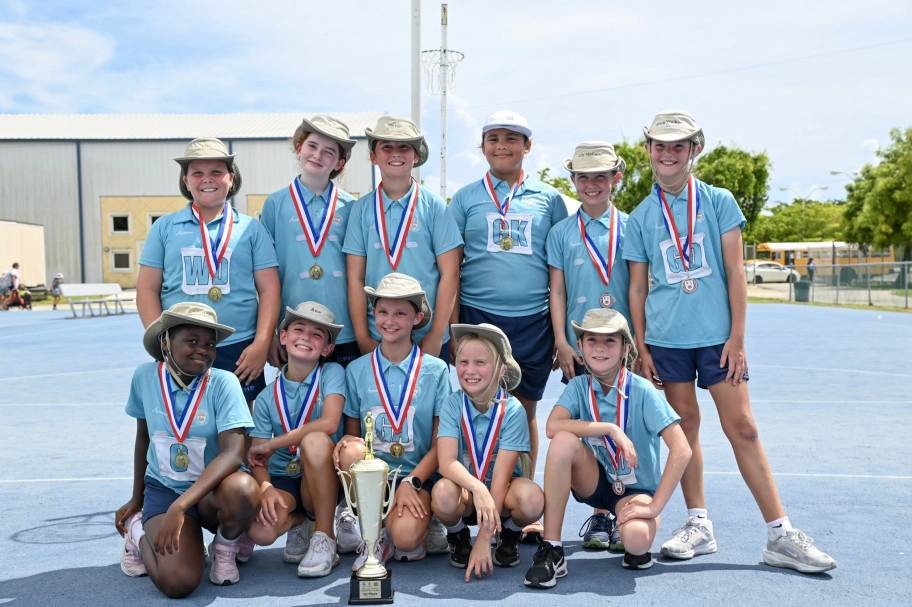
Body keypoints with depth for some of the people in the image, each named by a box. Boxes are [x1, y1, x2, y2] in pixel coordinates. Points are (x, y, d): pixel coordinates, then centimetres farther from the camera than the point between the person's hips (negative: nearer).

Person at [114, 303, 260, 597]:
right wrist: (136, 499, 16)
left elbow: (233, 453, -27)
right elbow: (143, 437, 8)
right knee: (177, 582, -23)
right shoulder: (145, 376, -8)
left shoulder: (223, 383, -17)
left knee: (243, 490, -38)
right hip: (163, 489, 1)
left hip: (211, 492, -1)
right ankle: (138, 530, 12)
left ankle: (225, 549, -2)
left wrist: (179, 506, -35)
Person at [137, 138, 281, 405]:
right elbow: (147, 289, 6)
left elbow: (269, 289, 3)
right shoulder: (165, 228, 8)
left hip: (238, 352, 0)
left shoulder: (251, 229, 6)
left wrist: (262, 344, -7)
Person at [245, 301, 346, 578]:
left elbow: (329, 423, -24)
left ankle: (325, 540, -18)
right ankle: (298, 522, 11)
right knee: (261, 531, -29)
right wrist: (266, 487, -25)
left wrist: (271, 444, -17)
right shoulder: (267, 397, 1)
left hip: (321, 479, -2)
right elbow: (256, 458, -2)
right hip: (282, 480, 2)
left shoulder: (332, 373, -6)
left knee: (315, 440, -34)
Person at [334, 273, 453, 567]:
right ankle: (375, 533, -8)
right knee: (351, 451, -31)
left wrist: (411, 482, -14)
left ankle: (422, 530, 7)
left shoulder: (436, 370, -1)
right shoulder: (357, 370, 3)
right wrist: (347, 441, -16)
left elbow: (440, 444, -1)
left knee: (405, 538, -31)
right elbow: (351, 432, 8)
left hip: (417, 476, -3)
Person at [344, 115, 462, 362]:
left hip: (429, 340, -1)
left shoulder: (434, 206, -1)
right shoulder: (362, 209, 2)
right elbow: (355, 278, 2)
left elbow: (449, 273, -3)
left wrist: (436, 336, -9)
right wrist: (363, 338, -4)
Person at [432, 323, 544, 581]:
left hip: (501, 492, -1)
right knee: (444, 493, -34)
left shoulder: (513, 411, -17)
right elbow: (446, 462, -24)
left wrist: (484, 540, -27)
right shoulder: (452, 405, -12)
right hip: (464, 487, 1)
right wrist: (477, 488, -44)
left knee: (532, 499, -33)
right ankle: (458, 537, 2)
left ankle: (509, 535, 3)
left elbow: (501, 476, -22)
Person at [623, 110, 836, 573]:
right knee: (685, 426, 7)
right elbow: (637, 287, 8)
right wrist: (641, 347, 3)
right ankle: (698, 525, 18)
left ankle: (779, 535, 4)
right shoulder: (641, 217, 6)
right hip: (665, 338, 2)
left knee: (741, 426, -3)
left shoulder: (719, 201, 3)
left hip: (717, 334, -1)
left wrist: (736, 336, -6)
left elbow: (735, 273, 0)